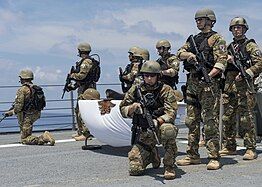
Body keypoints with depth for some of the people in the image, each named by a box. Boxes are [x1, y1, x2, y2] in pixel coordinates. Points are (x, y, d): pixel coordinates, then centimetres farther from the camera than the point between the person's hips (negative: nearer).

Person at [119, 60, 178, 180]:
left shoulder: (166, 90, -7)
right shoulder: (135, 90, 2)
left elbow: (171, 112, -15)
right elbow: (122, 109, 5)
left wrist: (158, 121, -33)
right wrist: (132, 108, -18)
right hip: (144, 133, 3)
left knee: (168, 130, -41)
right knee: (135, 169, -9)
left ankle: (169, 167, -20)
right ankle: (152, 155, 26)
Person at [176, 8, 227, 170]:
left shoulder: (216, 39, -1)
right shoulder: (193, 39, 20)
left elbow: (222, 61, -11)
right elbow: (180, 53, 13)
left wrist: (209, 76, -23)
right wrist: (189, 54, -9)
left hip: (208, 84, -7)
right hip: (192, 83, 7)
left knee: (210, 121, -8)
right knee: (192, 121, 9)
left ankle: (214, 158, -5)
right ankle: (193, 155, 17)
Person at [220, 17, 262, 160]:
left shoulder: (251, 46, 3)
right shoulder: (229, 47, 20)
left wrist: (245, 73, -16)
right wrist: (227, 59, -1)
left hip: (244, 86, -6)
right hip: (229, 86, 6)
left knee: (246, 118, -8)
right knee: (227, 118, 7)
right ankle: (229, 147, 17)